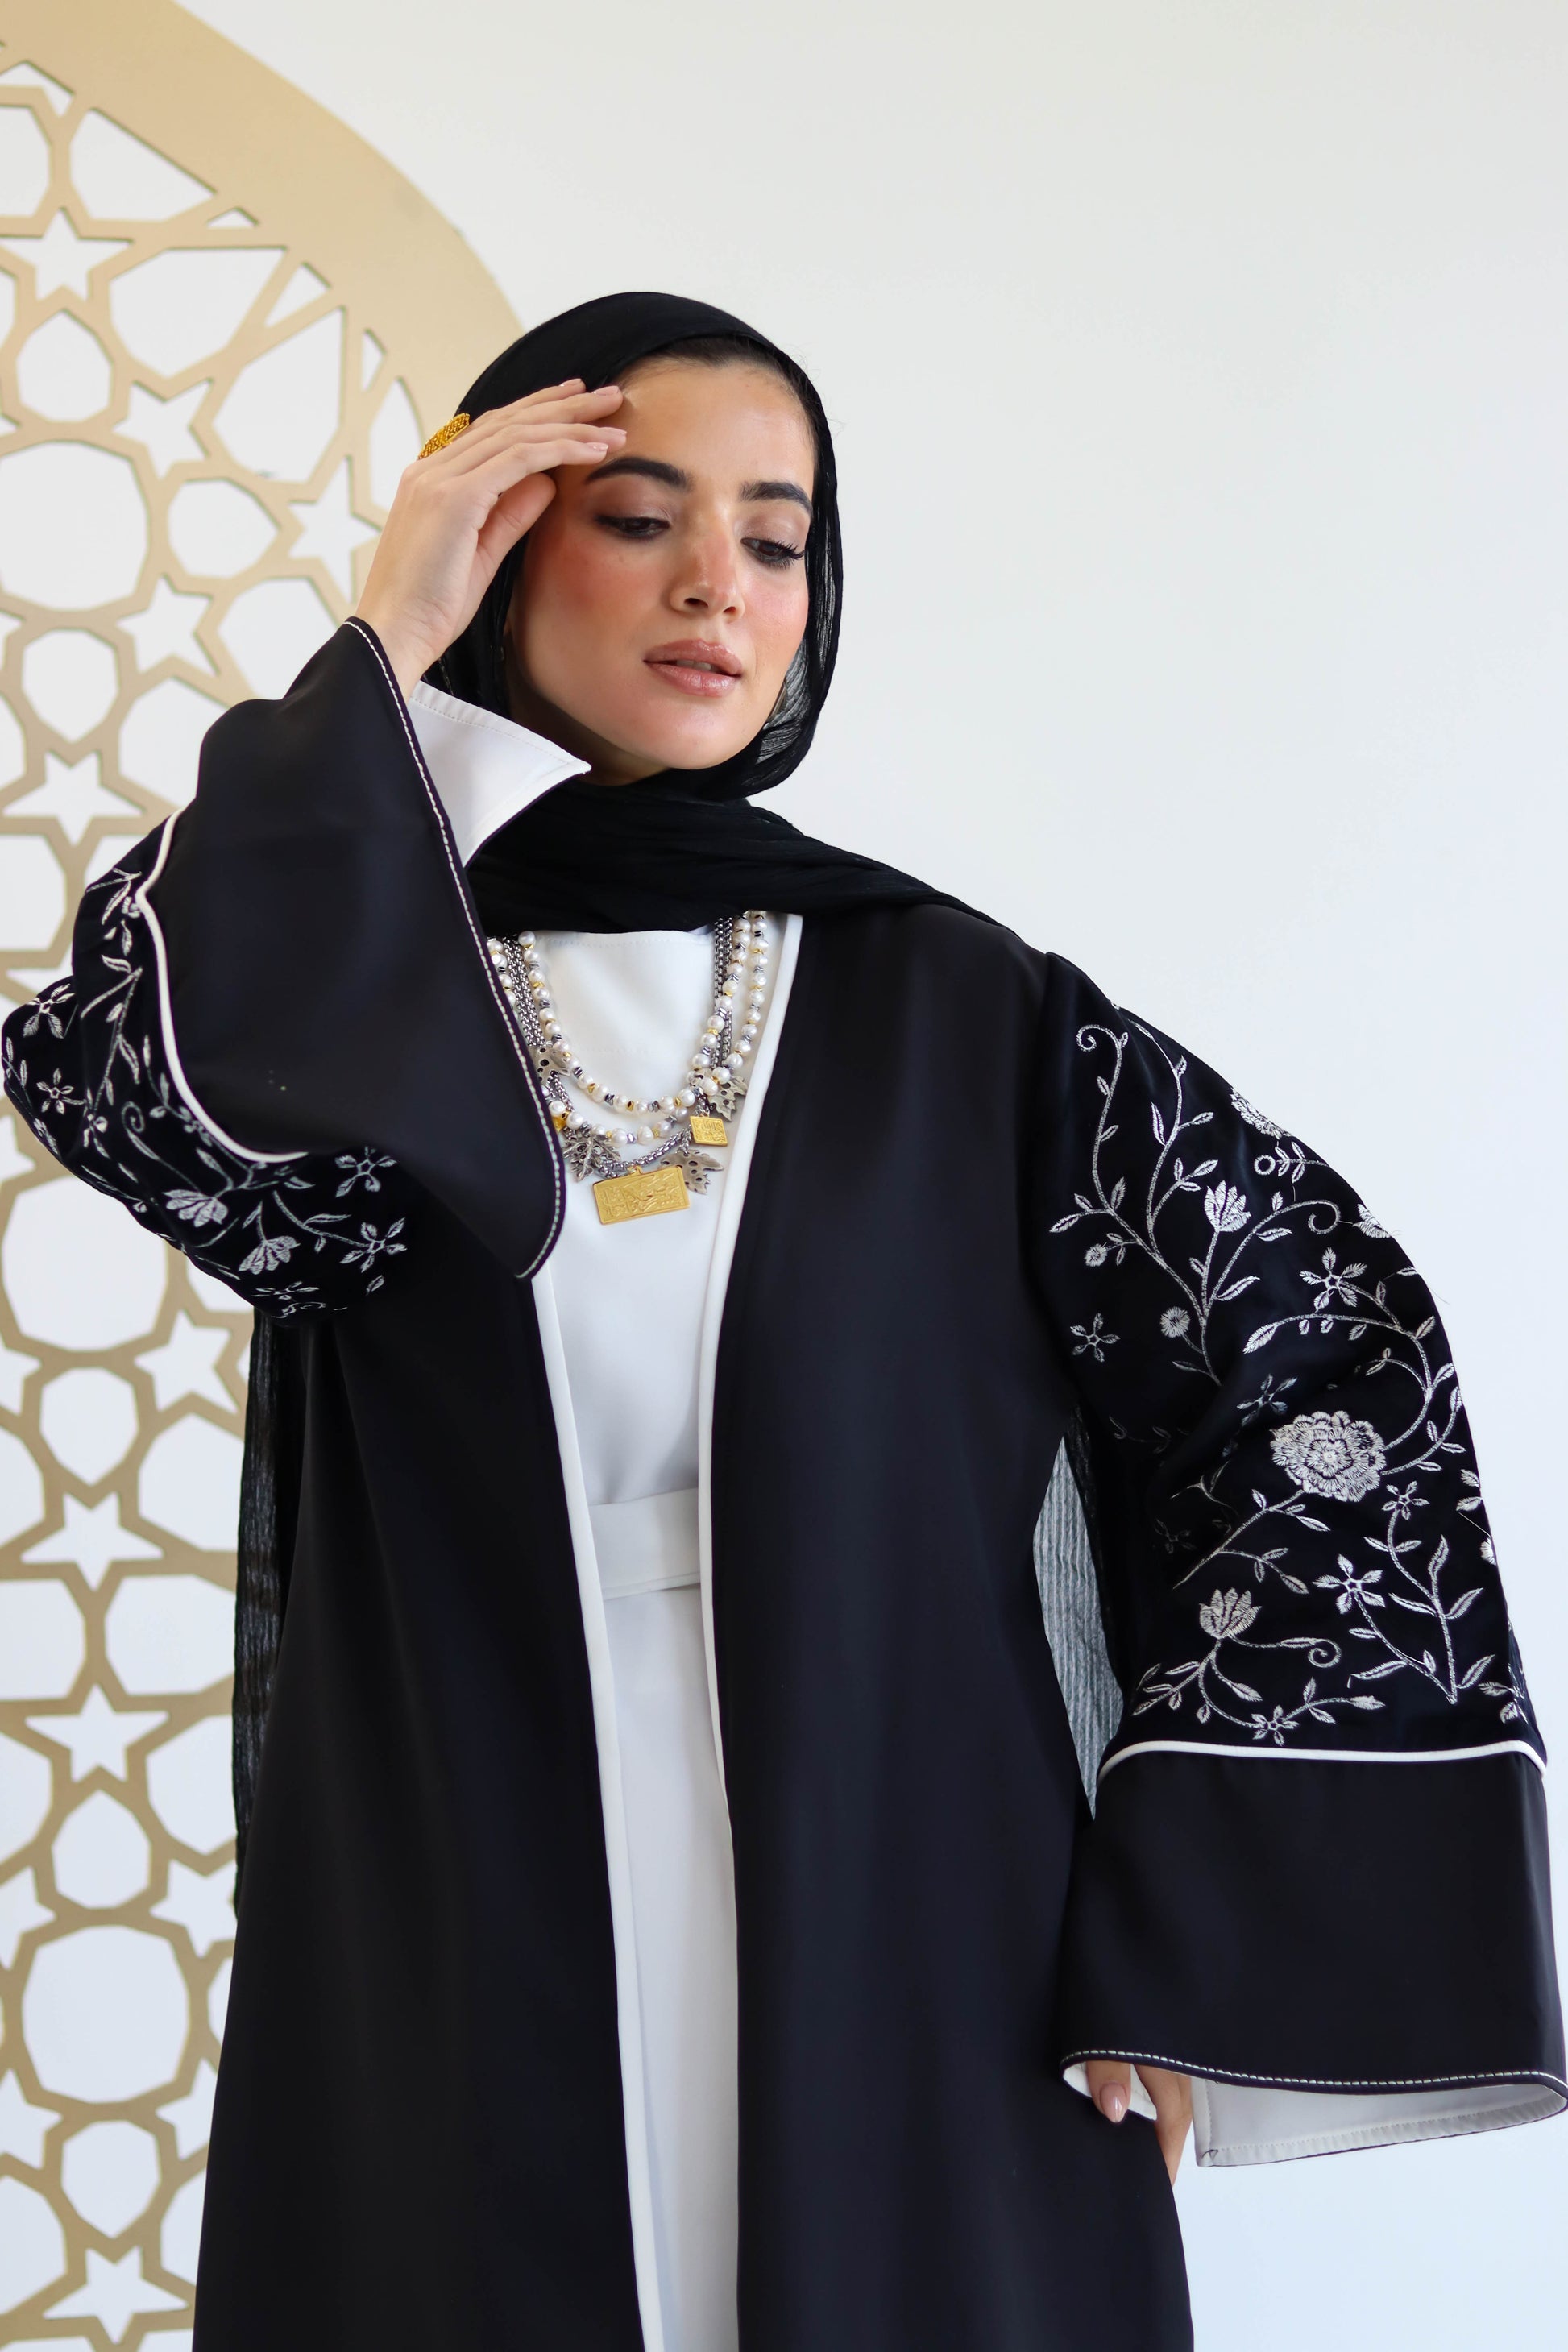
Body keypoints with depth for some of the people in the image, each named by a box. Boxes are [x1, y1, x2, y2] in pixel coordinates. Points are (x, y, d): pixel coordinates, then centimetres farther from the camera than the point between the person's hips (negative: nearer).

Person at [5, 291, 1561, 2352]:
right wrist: (384, 645, -12)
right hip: (464, 2026, 0)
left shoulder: (953, 1006, 2)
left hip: (917, 2013, 0)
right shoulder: (330, 970, 3)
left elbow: (1332, 1359, -1)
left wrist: (1197, 1912, -6)